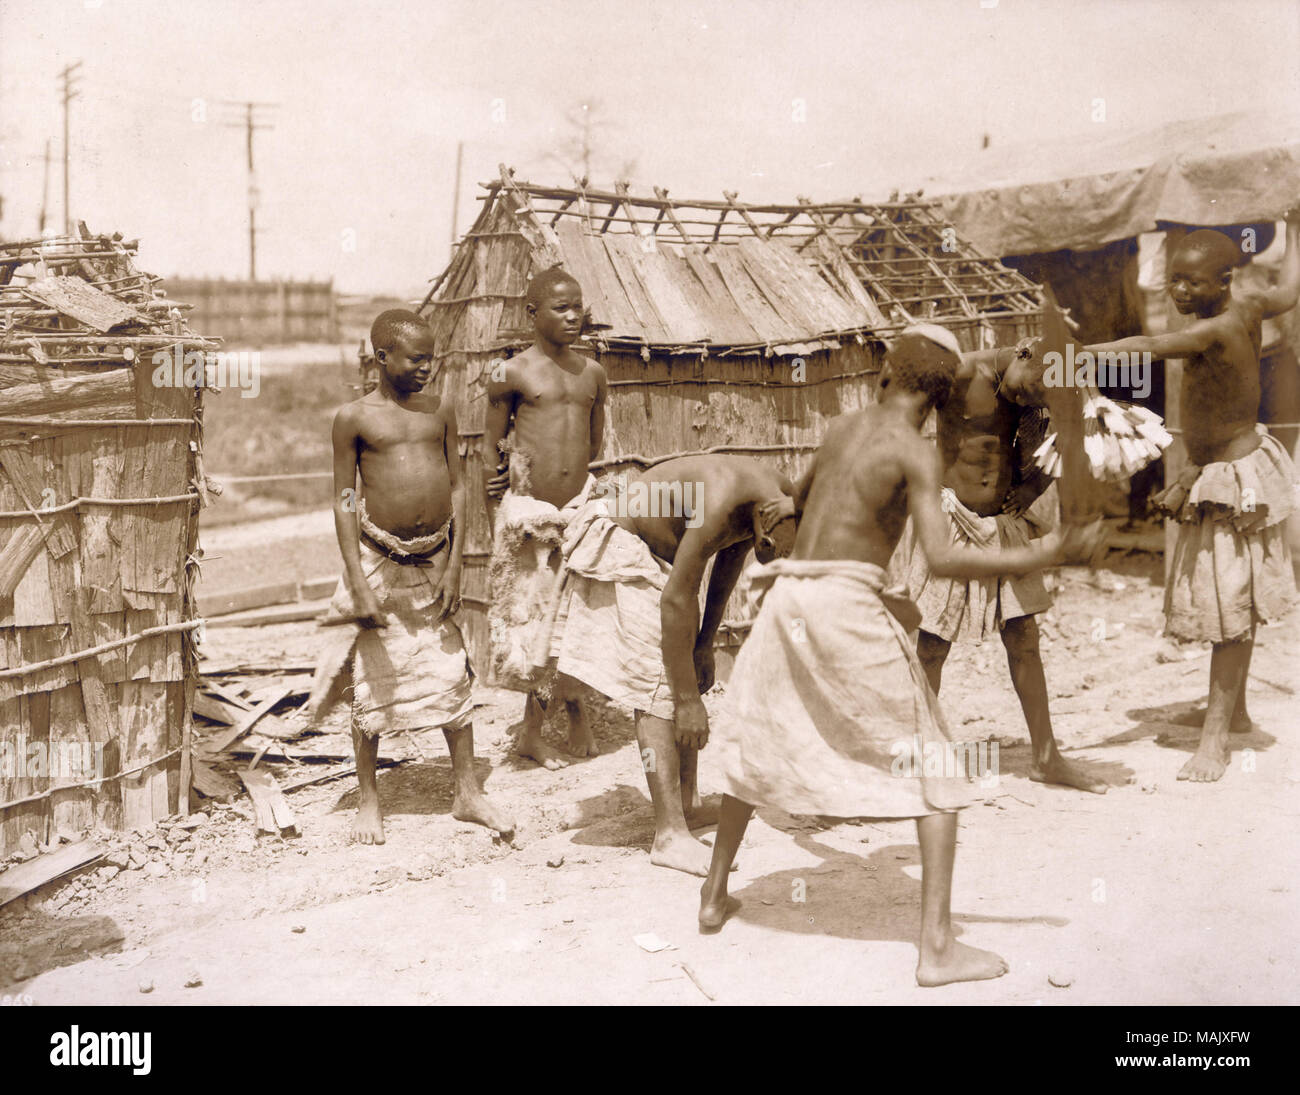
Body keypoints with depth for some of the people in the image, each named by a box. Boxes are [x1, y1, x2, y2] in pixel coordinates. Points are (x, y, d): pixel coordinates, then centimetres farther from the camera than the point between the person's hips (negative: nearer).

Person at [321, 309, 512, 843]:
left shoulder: (441, 410, 5)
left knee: (452, 677, 7)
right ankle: (369, 799, 21)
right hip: (379, 561, -3)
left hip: (434, 560, 3)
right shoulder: (354, 417, -5)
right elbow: (343, 502, -6)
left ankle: (468, 793, 19)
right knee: (372, 683, 5)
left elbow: (458, 487, 7)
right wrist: (359, 586, -12)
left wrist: (454, 566, 0)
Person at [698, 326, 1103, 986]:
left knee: (754, 745, 25)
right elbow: (941, 558, -17)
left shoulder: (842, 428, 14)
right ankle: (937, 948, -1)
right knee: (933, 770, 3)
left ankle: (714, 895, 34)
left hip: (790, 597, 6)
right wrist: (1039, 557, -12)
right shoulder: (917, 453, -5)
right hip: (849, 604, -6)